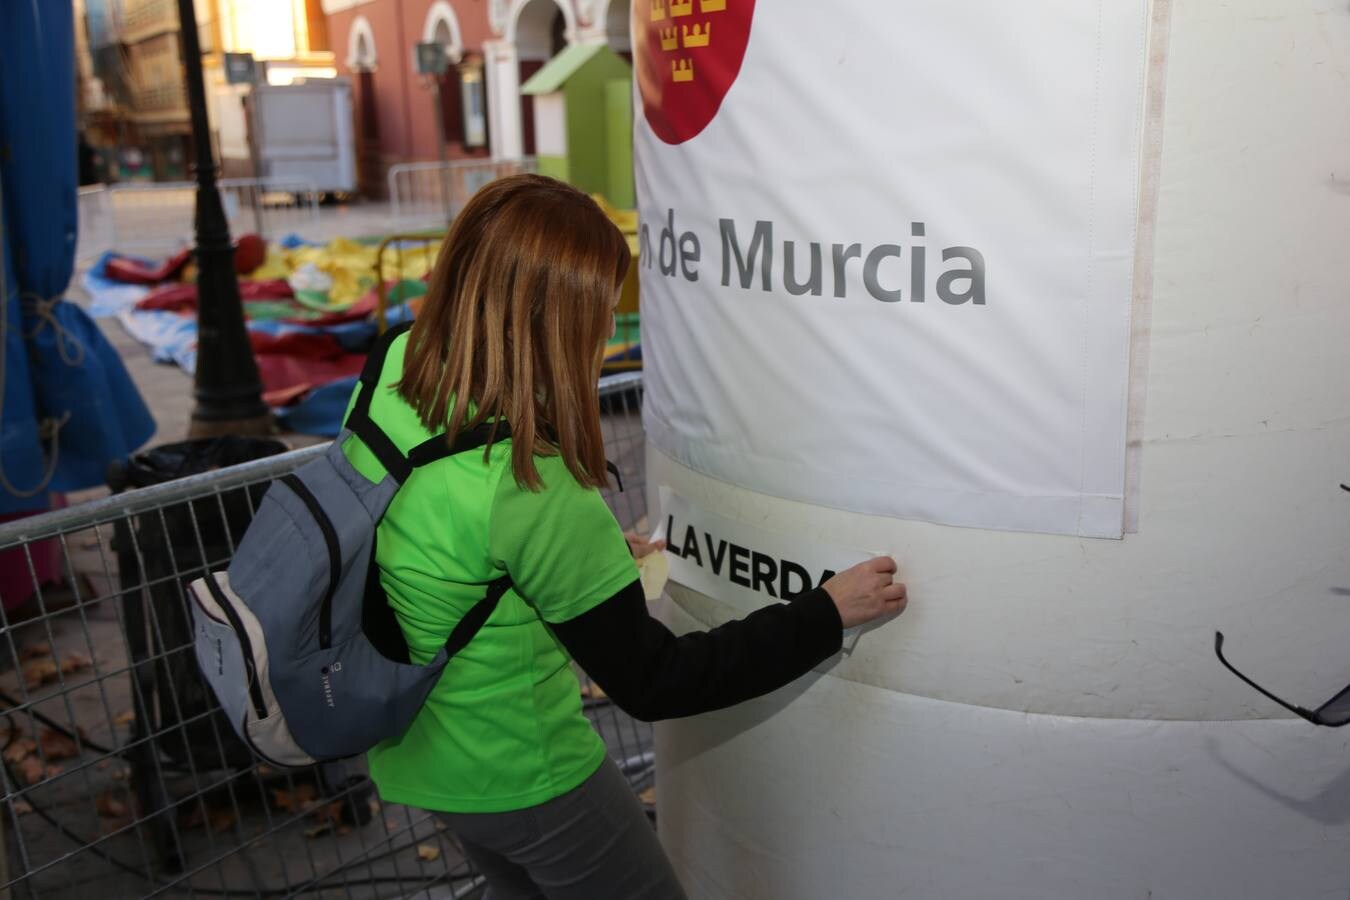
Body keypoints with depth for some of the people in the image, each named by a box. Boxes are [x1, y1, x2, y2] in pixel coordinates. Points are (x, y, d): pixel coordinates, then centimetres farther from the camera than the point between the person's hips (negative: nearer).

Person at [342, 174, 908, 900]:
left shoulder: (390, 377, -11)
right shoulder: (534, 492, -34)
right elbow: (651, 684, -22)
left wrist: (594, 551, 8)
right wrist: (827, 613, -17)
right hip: (520, 778, -7)